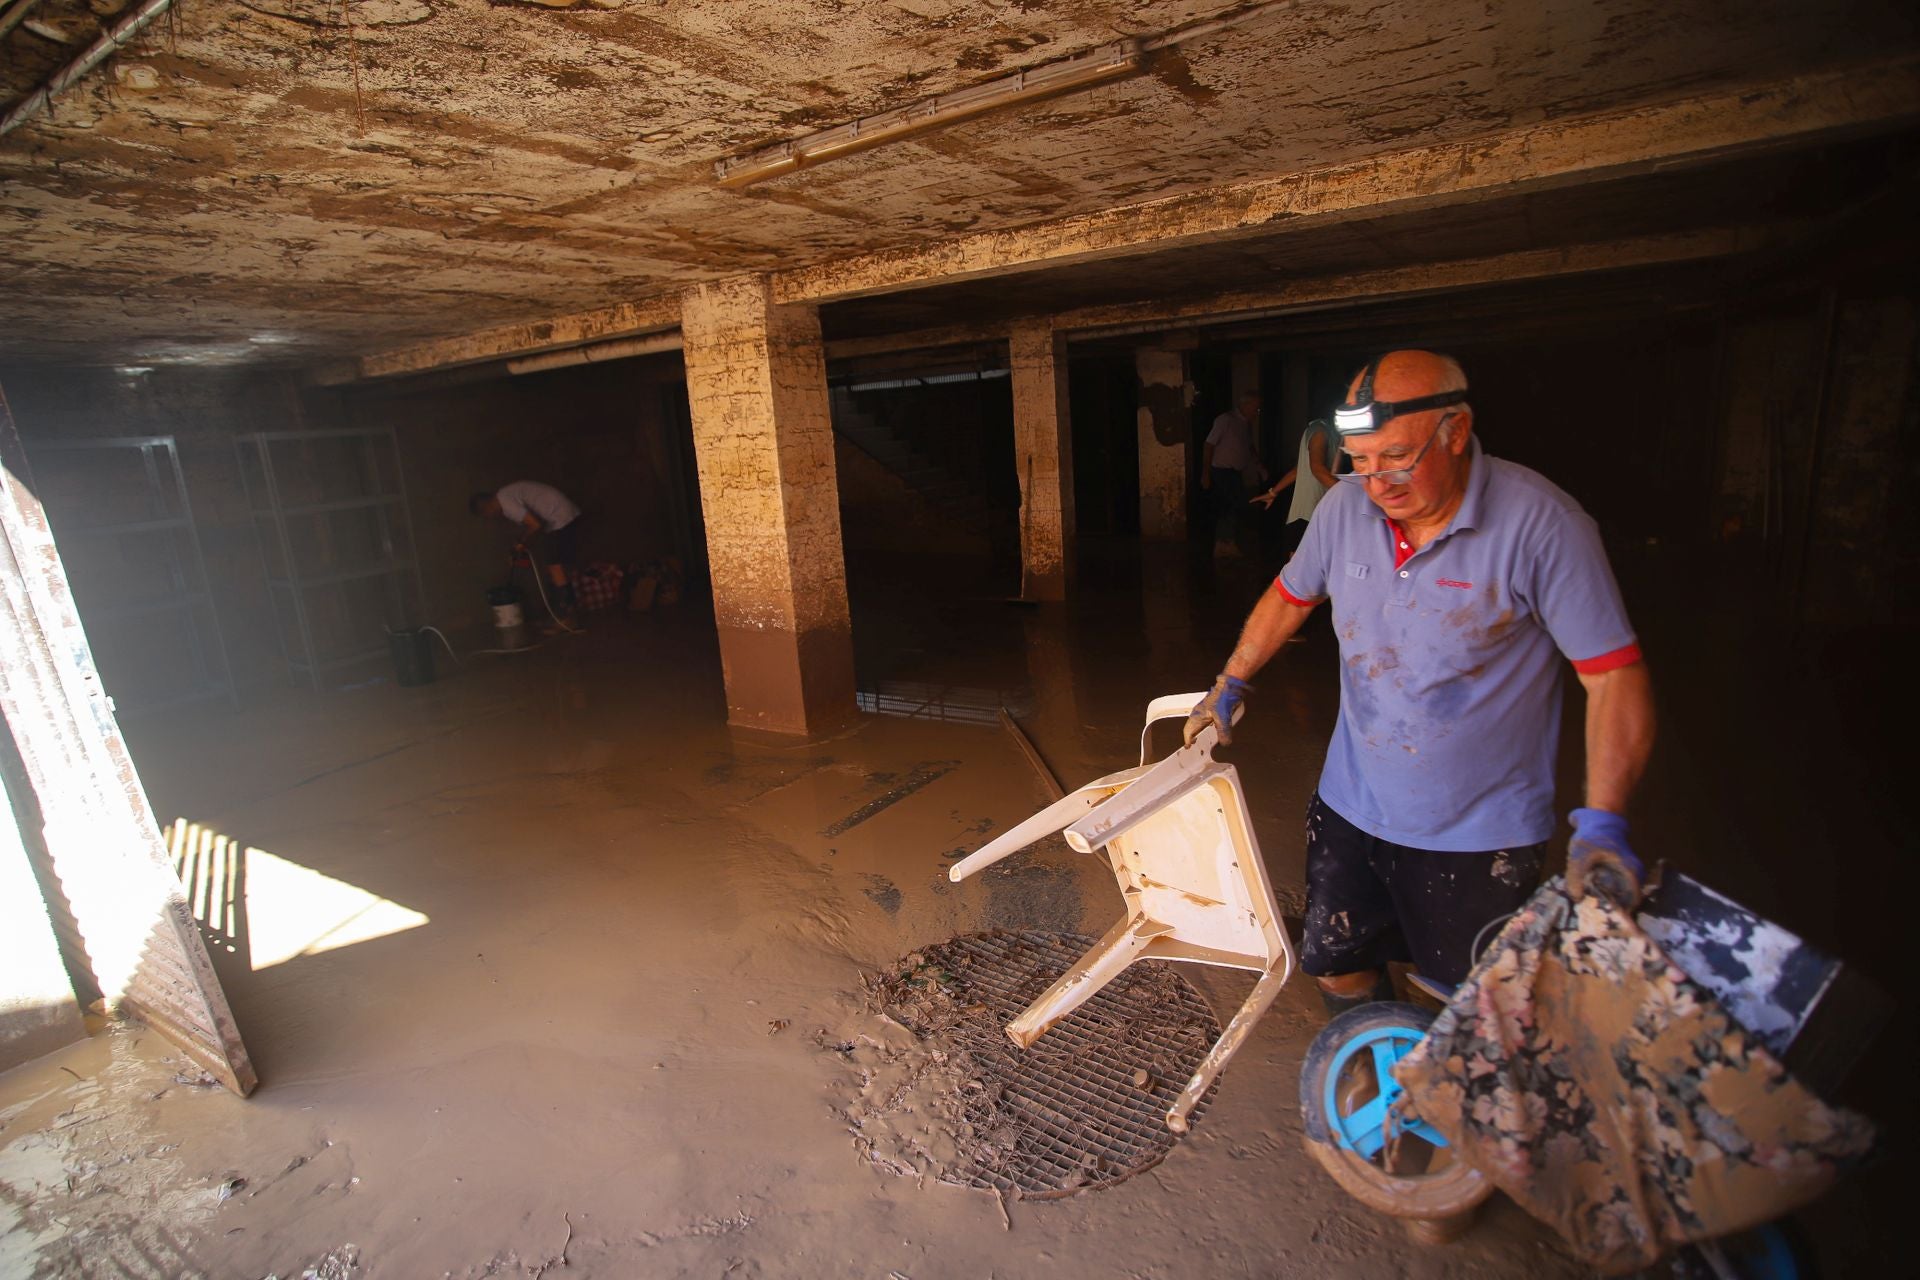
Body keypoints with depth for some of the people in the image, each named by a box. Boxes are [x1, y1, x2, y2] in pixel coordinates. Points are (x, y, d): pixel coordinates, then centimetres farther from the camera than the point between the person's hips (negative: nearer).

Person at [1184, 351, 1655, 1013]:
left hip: (1479, 832, -4)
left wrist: (1602, 822, -24)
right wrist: (1229, 687, 17)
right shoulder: (1346, 505, -6)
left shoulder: (1543, 524, -19)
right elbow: (1290, 597, 11)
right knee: (1336, 968, 16)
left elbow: (1614, 674, -15)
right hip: (1350, 805, 4)